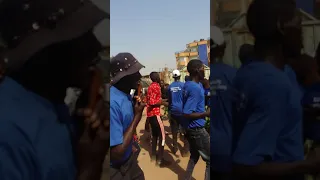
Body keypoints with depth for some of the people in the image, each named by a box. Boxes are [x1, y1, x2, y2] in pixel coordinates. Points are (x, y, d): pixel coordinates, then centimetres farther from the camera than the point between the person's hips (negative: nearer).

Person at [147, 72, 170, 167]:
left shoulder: (151, 86, 14)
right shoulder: (156, 86, -15)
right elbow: (152, 102, -23)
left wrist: (162, 100, 21)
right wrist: (163, 103, -13)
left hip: (150, 113, 10)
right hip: (155, 113, -10)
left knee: (155, 134, 18)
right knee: (162, 135, -6)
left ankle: (154, 155, 27)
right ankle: (160, 160, -4)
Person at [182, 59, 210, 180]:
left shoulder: (188, 85, 5)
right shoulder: (195, 88, -25)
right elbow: (186, 114, -29)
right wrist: (206, 113, -21)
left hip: (190, 128, 10)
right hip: (196, 128, -10)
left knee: (194, 156, 23)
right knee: (210, 160, 3)